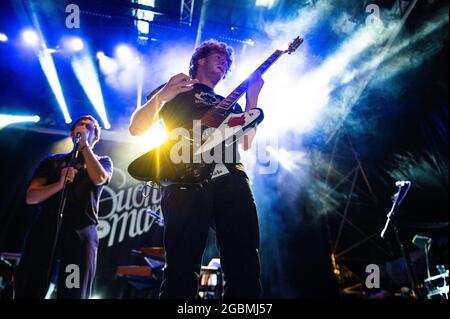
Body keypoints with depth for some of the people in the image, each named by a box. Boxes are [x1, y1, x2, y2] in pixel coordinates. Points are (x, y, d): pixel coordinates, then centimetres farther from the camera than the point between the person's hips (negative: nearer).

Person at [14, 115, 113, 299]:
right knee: (28, 291, -1)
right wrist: (59, 184, -9)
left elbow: (99, 178, -10)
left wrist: (84, 145, -3)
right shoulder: (53, 160, 19)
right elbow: (31, 197, 8)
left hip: (81, 233, -2)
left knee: (73, 293, -6)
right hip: (45, 230, 2)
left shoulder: (103, 161, 16)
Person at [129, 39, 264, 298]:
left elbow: (246, 142, 18)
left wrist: (252, 99, 13)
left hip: (232, 178, 4)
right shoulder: (174, 89, 22)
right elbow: (136, 128, 11)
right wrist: (162, 95, -5)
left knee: (245, 266, -3)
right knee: (182, 269, -10)